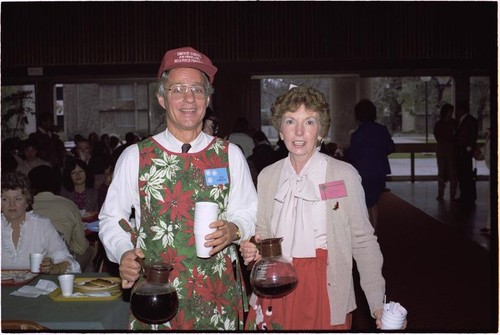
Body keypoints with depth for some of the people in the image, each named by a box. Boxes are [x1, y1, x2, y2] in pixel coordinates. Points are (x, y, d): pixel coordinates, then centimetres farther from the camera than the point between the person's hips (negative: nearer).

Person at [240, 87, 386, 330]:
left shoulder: (345, 175, -9)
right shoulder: (267, 176, 3)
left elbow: (363, 242, -5)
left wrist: (377, 304, -8)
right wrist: (251, 251, -8)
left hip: (325, 294, -3)